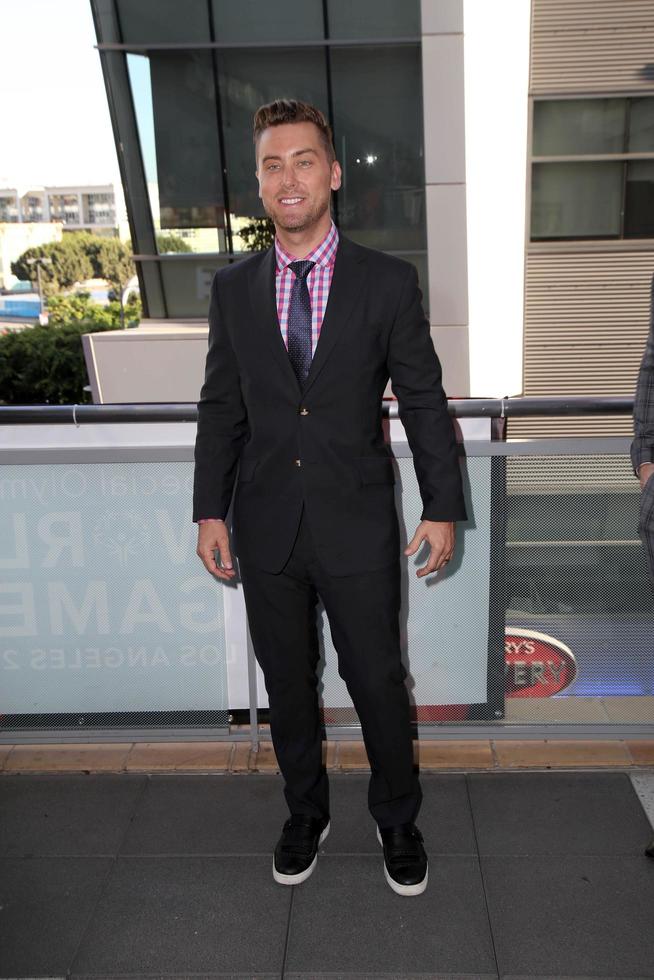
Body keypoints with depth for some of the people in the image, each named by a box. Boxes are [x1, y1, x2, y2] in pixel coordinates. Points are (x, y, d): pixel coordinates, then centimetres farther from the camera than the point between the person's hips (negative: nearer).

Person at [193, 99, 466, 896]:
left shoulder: (387, 283, -3)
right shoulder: (233, 289, 4)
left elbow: (424, 402, -1)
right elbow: (221, 407, 6)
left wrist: (442, 508, -3)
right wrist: (210, 510, 2)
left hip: (358, 527, -2)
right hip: (267, 528, 3)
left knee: (377, 680, 9)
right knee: (286, 683, 15)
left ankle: (397, 822, 34)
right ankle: (305, 815, 39)